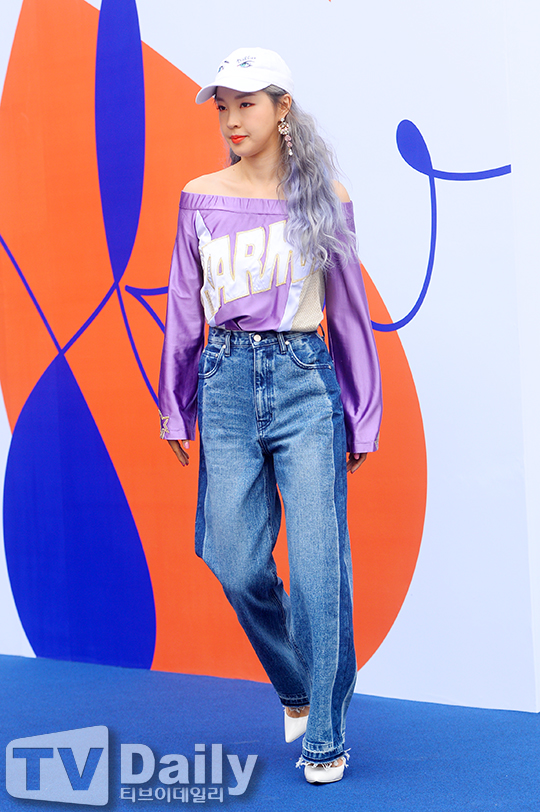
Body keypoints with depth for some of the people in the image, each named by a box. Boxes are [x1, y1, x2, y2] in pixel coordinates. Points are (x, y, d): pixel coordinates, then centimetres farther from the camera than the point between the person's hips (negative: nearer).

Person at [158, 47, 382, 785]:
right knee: (238, 565, 3)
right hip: (227, 383, 2)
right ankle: (295, 688, 30)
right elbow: (184, 310, 11)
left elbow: (348, 311, 6)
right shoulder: (200, 199, 6)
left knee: (318, 565, -5)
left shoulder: (325, 198, 2)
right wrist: (175, 408, 10)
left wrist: (363, 415, 7)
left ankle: (325, 738, 7)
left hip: (305, 382, -2)